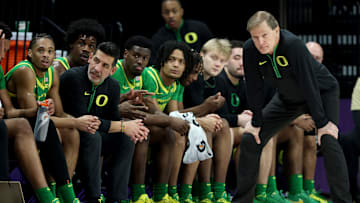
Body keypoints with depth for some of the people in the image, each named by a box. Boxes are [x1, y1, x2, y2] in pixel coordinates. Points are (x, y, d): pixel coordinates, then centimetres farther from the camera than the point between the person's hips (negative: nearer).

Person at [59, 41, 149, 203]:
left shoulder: (113, 86, 2)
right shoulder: (73, 77, -21)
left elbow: (113, 120, 6)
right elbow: (81, 119, -26)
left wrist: (133, 127, -19)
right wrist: (123, 126, -22)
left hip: (88, 137, 8)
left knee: (126, 139, -6)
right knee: (92, 136, -32)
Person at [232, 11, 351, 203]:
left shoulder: (293, 45, -35)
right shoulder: (250, 50, -20)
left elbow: (309, 84, -33)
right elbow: (254, 87, -10)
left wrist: (322, 123, -30)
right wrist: (256, 122, -7)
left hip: (322, 92, -5)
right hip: (287, 98, 5)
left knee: (328, 141, -26)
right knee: (250, 140, -1)